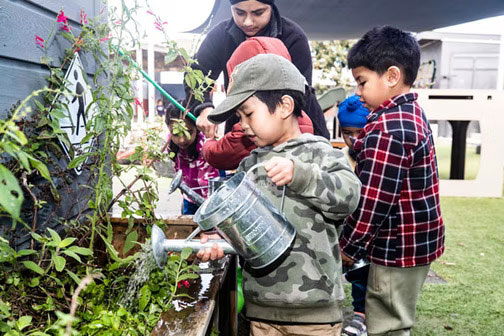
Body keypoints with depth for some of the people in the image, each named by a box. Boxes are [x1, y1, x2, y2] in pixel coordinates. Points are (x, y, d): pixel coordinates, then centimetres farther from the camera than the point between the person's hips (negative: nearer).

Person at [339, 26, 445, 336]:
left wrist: (345, 251, -15)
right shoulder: (413, 114, 8)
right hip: (416, 241, 10)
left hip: (397, 248, -10)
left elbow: (371, 202, -23)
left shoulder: (387, 128, -23)